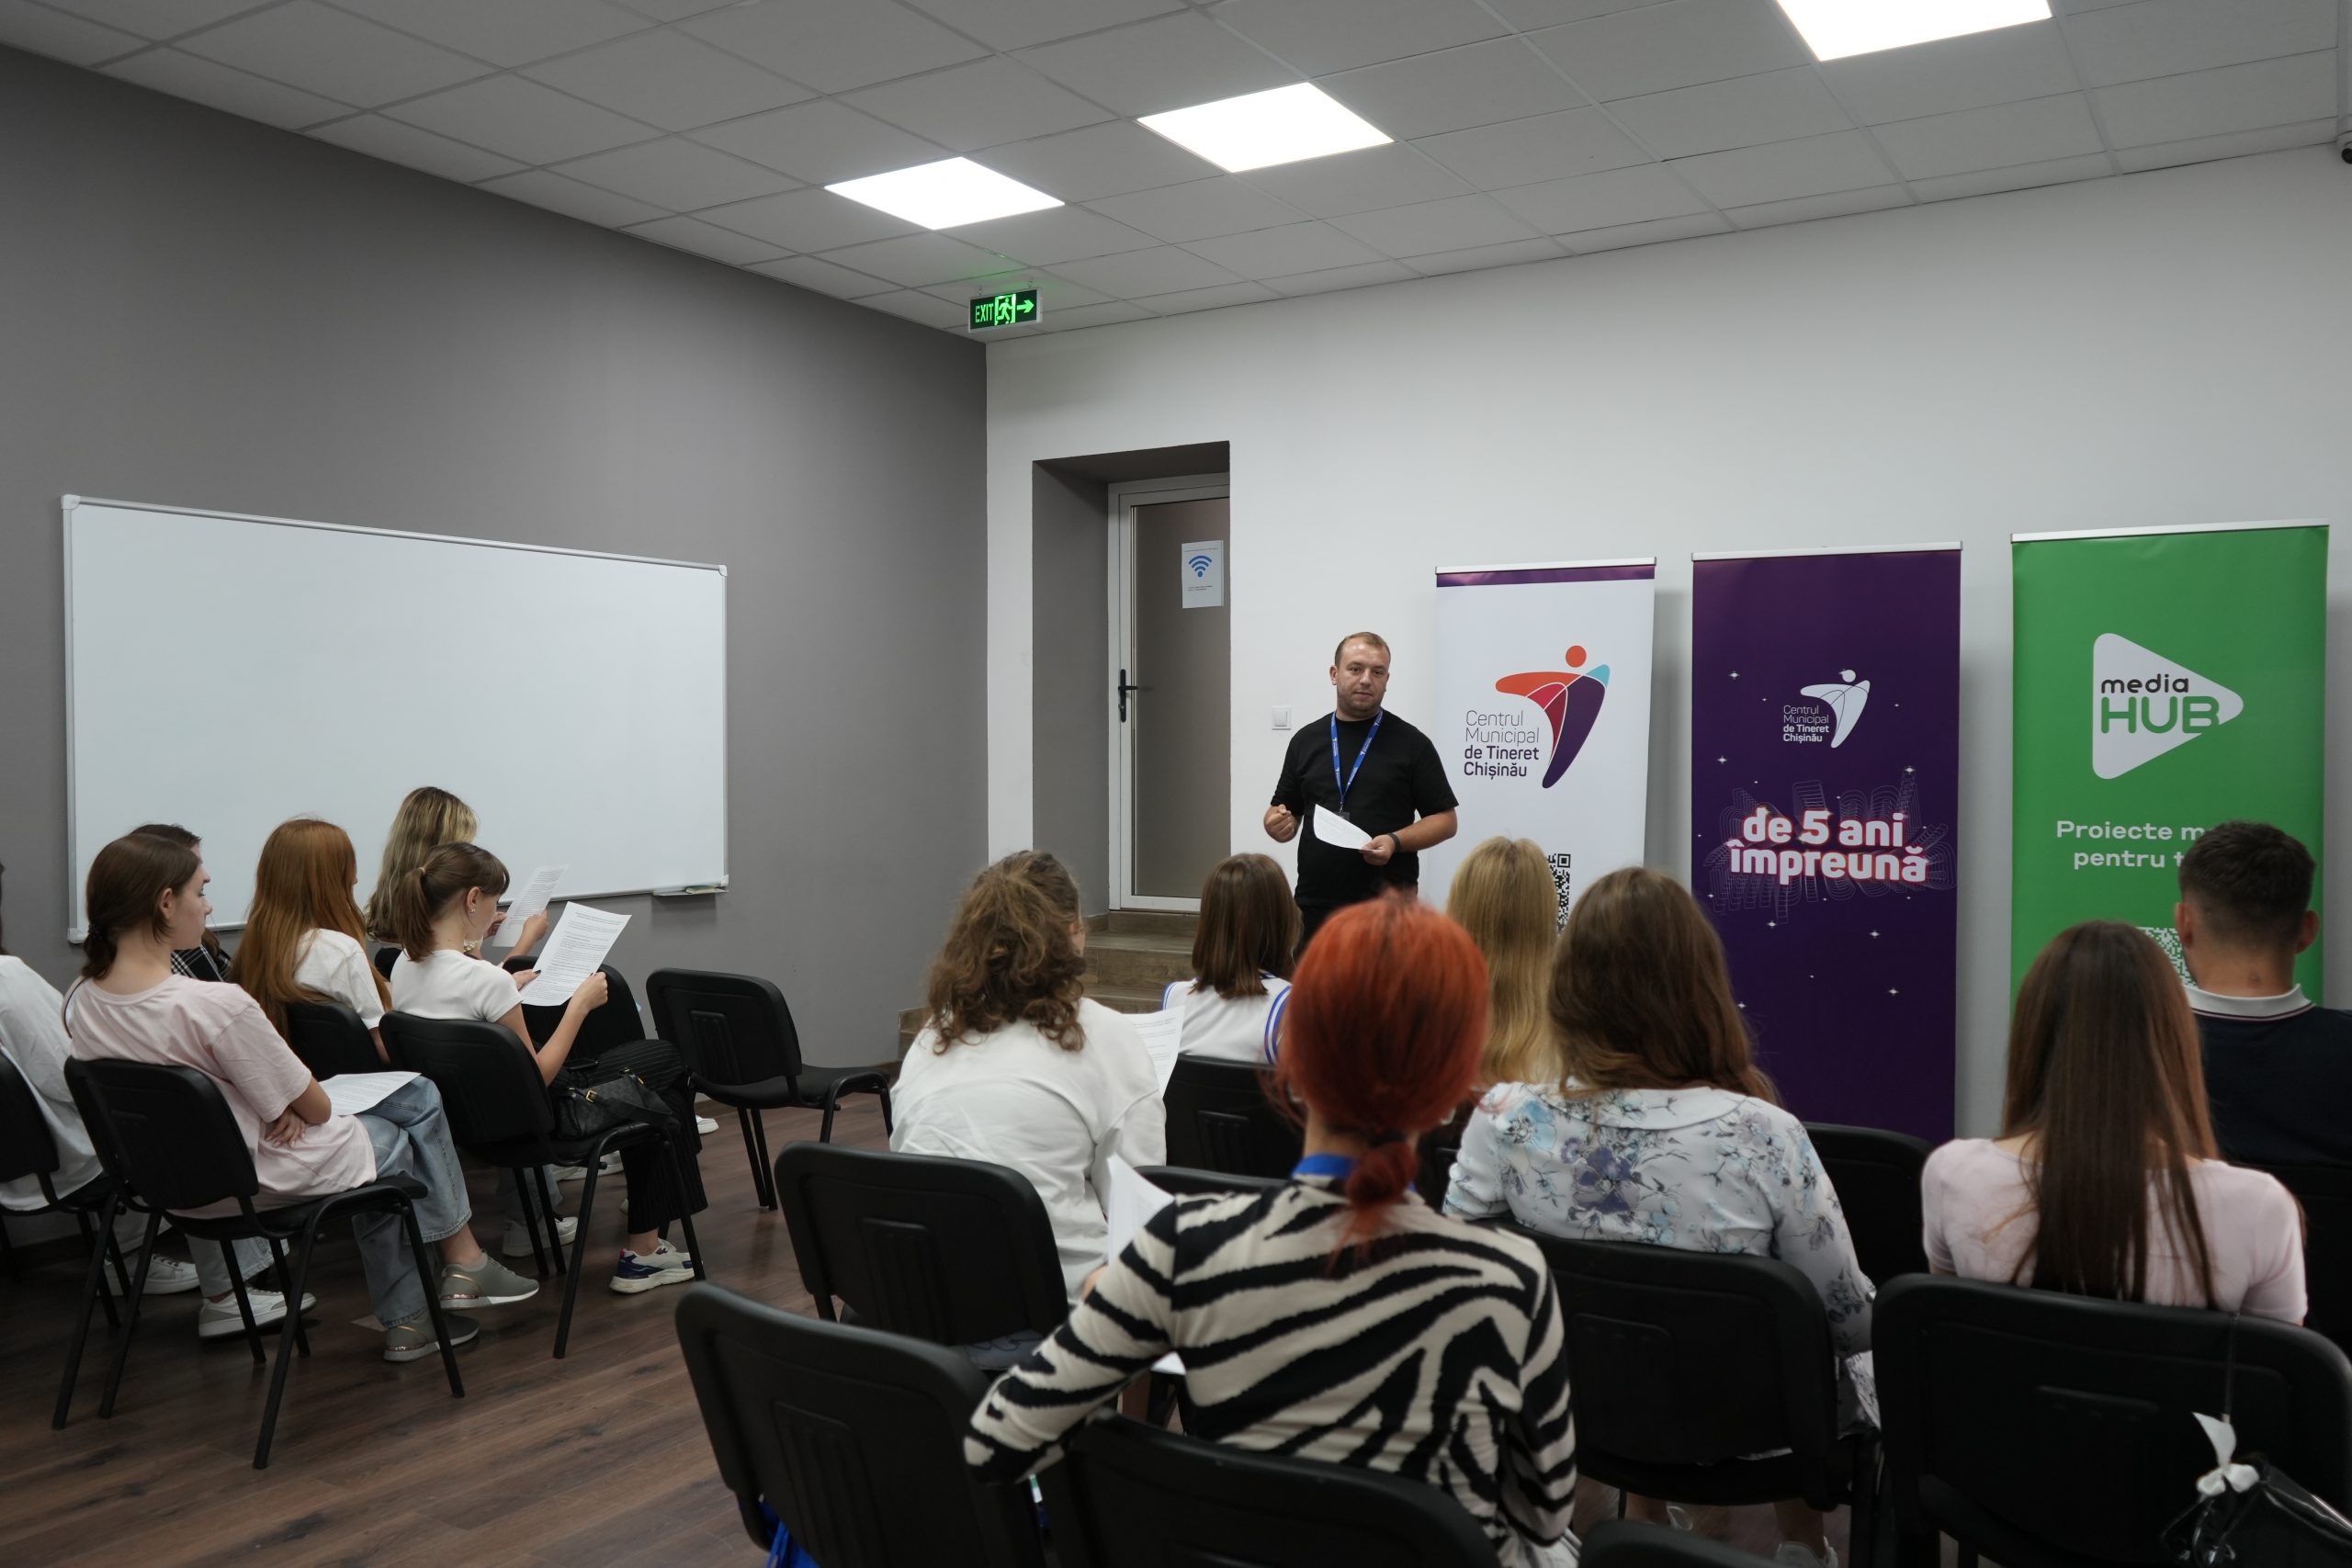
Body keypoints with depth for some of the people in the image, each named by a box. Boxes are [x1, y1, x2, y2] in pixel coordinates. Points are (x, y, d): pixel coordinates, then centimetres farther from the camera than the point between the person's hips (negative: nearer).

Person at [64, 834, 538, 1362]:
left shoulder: (80, 1003, -8)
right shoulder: (215, 1006, -33)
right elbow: (315, 1109, -20)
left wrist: (282, 1103, -4)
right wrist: (298, 1110, 2)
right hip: (266, 1185, -8)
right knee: (419, 1101, 17)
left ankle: (406, 1320, 33)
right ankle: (465, 1265, 29)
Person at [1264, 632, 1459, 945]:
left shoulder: (1410, 743, 1)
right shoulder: (1306, 740, 11)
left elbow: (1444, 819, 1)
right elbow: (1286, 810, 17)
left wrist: (1396, 841, -16)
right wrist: (1277, 823, -6)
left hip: (1388, 907, -3)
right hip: (1315, 905, 3)